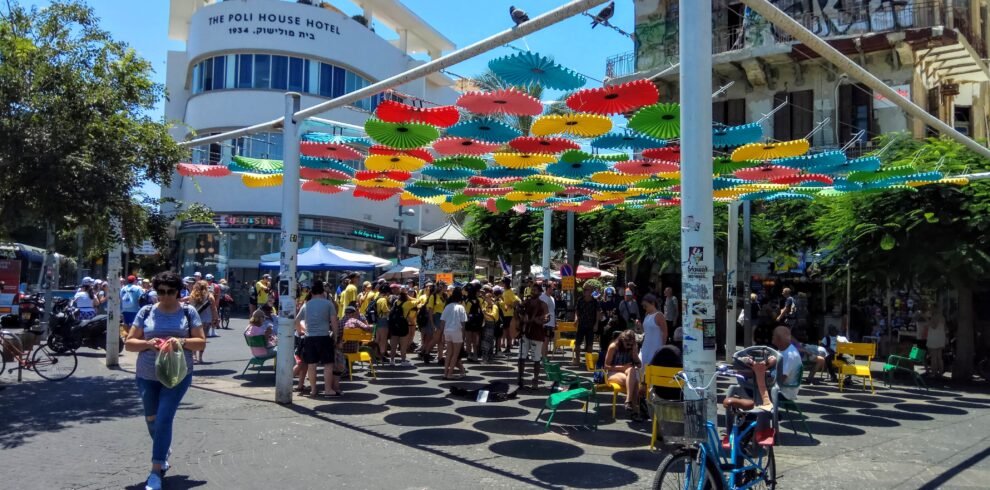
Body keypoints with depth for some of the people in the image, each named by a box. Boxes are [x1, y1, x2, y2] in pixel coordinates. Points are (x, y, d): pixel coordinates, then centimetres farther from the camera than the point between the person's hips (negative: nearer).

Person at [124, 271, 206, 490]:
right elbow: (129, 343, 2)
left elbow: (201, 342, -2)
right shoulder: (146, 312, 2)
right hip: (147, 375, 3)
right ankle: (164, 449, 46)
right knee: (151, 418, 17)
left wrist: (182, 341, -20)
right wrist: (148, 343, -17)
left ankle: (156, 472, -5)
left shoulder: (188, 312, -1)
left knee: (164, 419, -11)